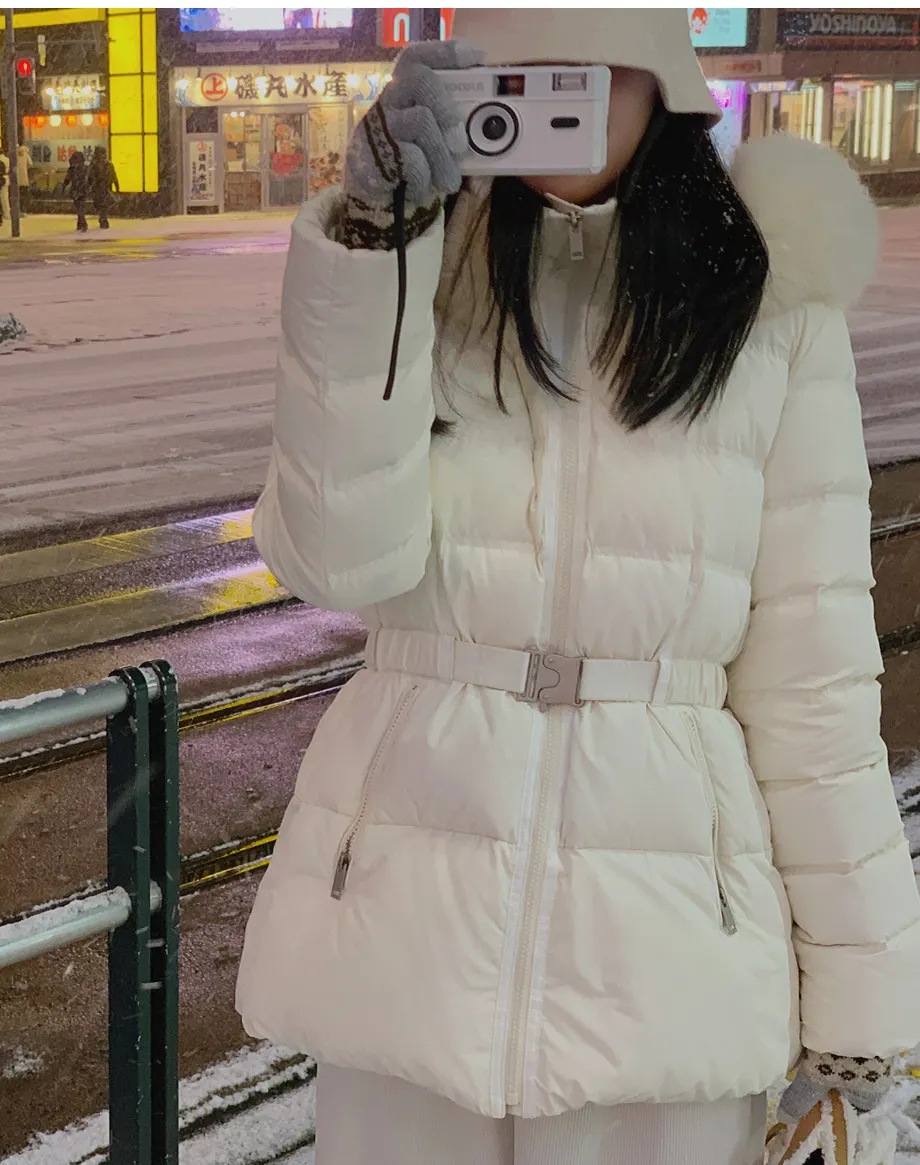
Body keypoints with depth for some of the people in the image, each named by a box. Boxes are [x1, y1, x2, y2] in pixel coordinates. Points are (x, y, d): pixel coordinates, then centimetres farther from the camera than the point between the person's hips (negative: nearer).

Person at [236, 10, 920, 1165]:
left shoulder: (773, 303, -3)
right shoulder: (414, 273, 2)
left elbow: (810, 665, -1)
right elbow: (339, 556, -13)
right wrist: (377, 248, -21)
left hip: (664, 933, -1)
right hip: (408, 909, 1)